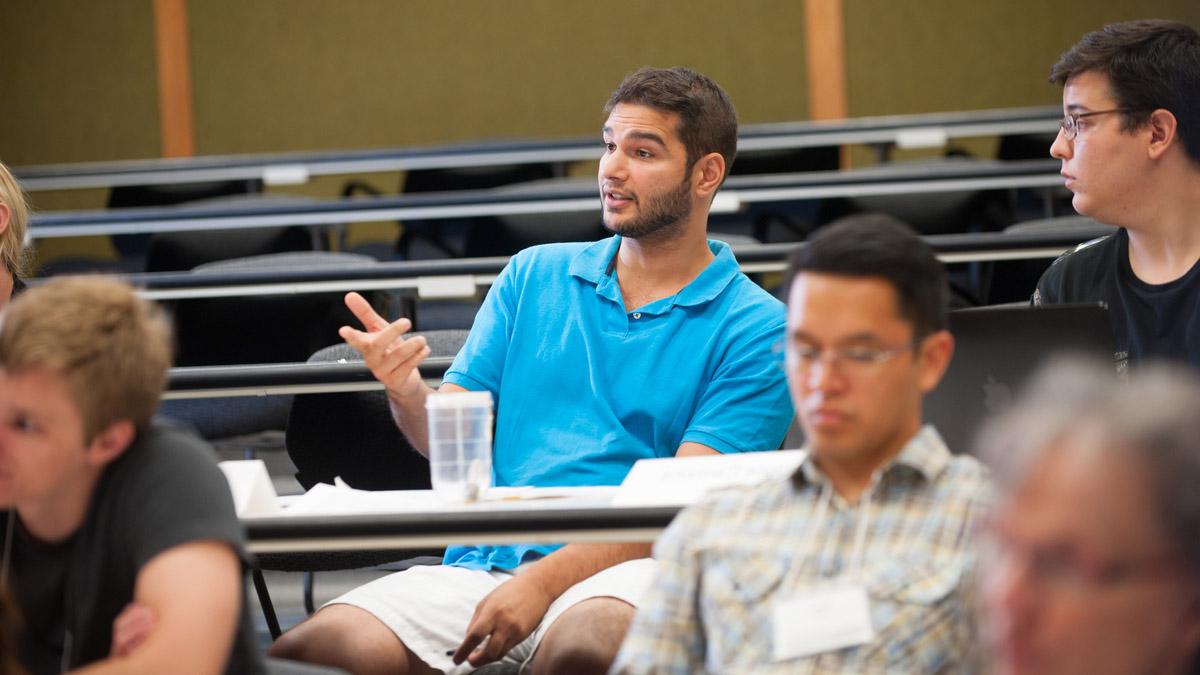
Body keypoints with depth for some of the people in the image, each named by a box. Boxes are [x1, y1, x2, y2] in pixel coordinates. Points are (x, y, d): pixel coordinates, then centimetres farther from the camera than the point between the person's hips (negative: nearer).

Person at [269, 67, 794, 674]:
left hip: (629, 570, -3)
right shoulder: (534, 276, 20)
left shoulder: (754, 327, 4)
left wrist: (545, 580, -18)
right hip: (484, 561, 3)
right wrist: (406, 391, -8)